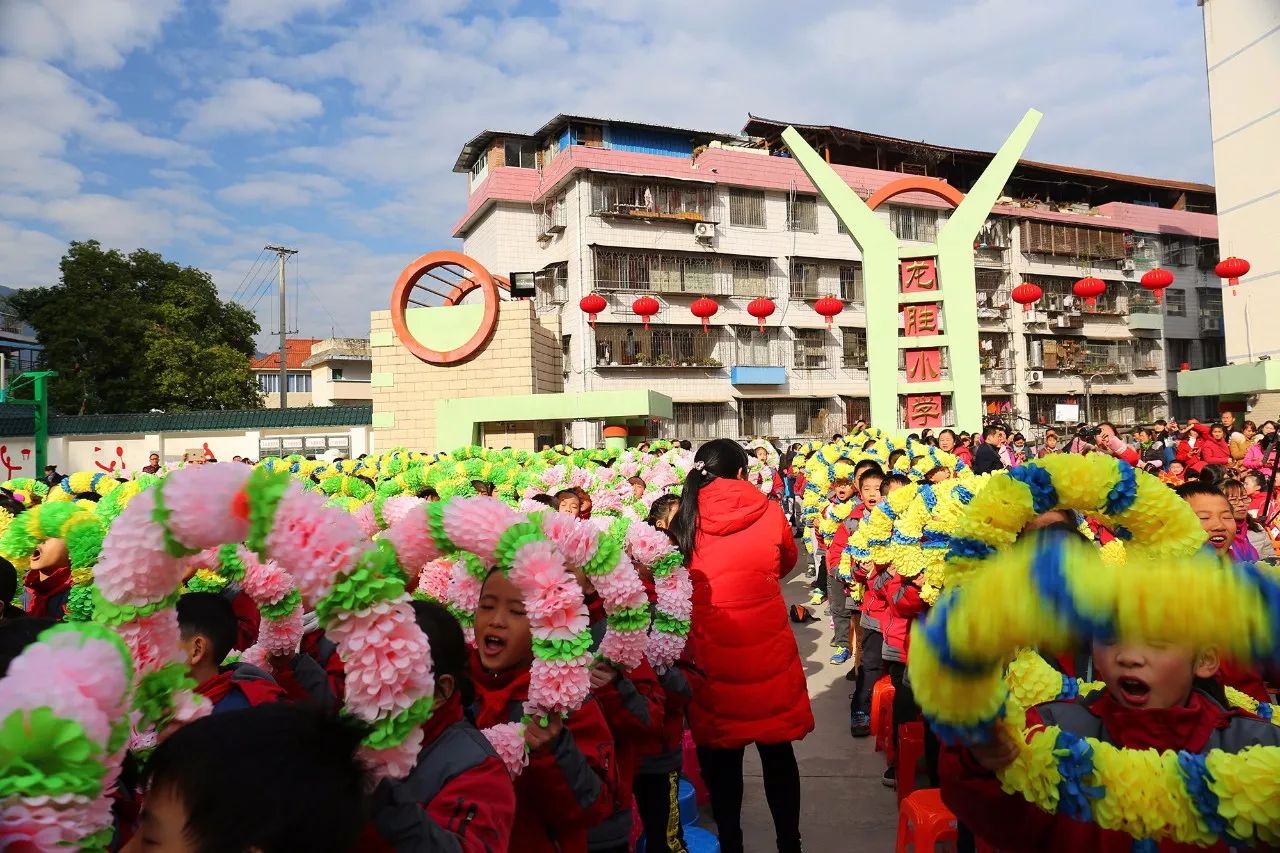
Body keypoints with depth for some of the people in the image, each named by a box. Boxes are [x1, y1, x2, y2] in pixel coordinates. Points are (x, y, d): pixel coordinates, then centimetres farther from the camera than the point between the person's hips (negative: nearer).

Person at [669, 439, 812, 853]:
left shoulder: (684, 519, -6)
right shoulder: (768, 511, -5)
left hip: (710, 653, 0)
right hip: (769, 650, 0)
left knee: (720, 756, 14)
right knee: (777, 752, 16)